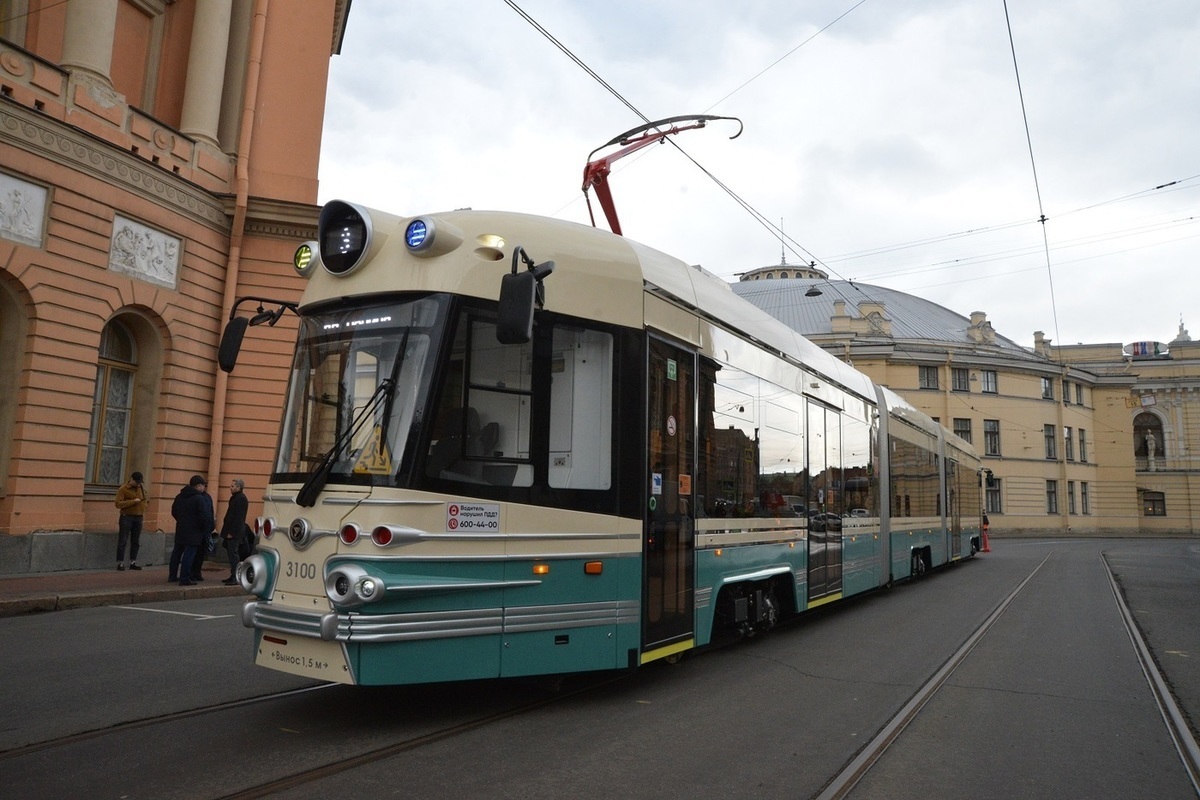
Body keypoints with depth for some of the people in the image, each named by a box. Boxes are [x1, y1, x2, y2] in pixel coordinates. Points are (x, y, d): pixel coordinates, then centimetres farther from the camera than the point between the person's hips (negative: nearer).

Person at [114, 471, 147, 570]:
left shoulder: (141, 488, 12)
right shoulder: (123, 489, -7)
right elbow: (118, 503, -15)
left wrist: (143, 510, 8)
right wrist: (133, 501, -20)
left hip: (138, 518, 6)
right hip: (126, 517, -6)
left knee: (136, 541, 8)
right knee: (123, 541, -3)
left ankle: (133, 562, 14)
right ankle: (120, 563, 2)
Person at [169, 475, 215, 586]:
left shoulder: (179, 496, 10)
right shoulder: (199, 498, -16)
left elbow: (174, 512, 17)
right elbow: (204, 517, -19)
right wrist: (211, 525, -4)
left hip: (180, 529, 8)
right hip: (193, 531, -8)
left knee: (177, 552, 16)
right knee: (189, 554, -6)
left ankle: (172, 575, 24)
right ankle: (184, 579, -7)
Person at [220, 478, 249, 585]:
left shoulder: (241, 499, -15)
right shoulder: (235, 497, 17)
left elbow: (238, 517, -20)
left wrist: (231, 532, -21)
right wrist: (226, 531, 18)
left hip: (235, 533, -10)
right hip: (232, 531, 10)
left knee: (233, 554, -9)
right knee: (231, 553, 12)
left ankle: (235, 578, -8)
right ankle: (233, 576, 18)